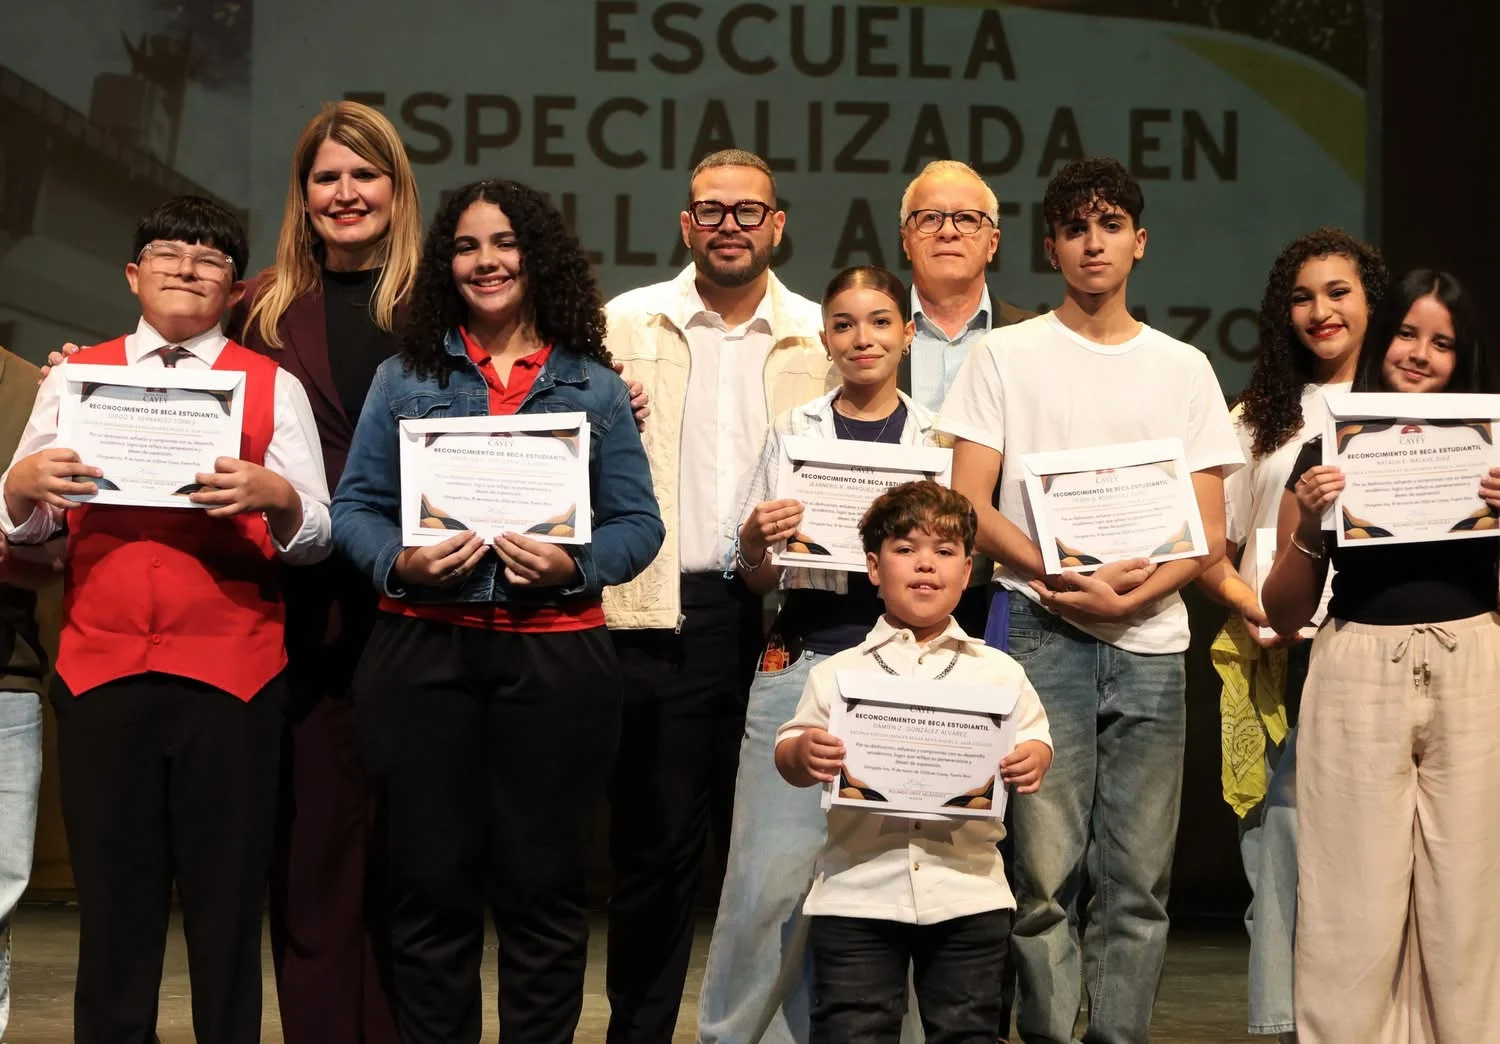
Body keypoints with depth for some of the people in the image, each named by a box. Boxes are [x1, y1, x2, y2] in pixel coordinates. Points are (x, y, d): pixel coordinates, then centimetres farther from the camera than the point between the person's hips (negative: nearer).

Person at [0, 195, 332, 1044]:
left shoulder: (273, 386, 8)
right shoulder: (73, 377, 13)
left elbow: (316, 535, 0)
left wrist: (274, 494, -21)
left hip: (233, 674, -1)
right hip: (102, 670, 1)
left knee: (228, 899, 2)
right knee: (113, 896, 4)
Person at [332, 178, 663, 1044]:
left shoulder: (596, 388, 9)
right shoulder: (406, 378, 11)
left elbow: (639, 523, 5)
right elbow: (355, 507, 7)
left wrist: (573, 565, -14)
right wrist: (401, 562, -13)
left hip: (555, 653, 0)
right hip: (425, 650, 1)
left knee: (543, 883, 3)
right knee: (431, 880, 3)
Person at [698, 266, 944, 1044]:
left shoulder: (939, 439, 8)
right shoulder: (793, 432, 10)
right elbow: (755, 579, 13)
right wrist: (755, 545, -8)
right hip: (802, 663, 0)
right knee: (770, 879, -5)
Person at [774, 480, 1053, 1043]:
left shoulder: (999, 673, 8)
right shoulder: (836, 674, 4)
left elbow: (1034, 737, 10)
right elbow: (788, 756, 4)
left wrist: (1033, 762, -12)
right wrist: (803, 754, -18)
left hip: (968, 893, 1)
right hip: (858, 891, -1)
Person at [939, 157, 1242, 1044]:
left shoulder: (1184, 367, 14)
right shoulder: (1008, 355, 8)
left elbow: (1210, 534, 9)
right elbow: (968, 504, 0)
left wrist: (1130, 595, -10)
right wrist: (1063, 579, -13)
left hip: (1153, 642, 2)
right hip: (1043, 636, -2)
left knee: (1139, 880, 1)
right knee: (1046, 869, -7)